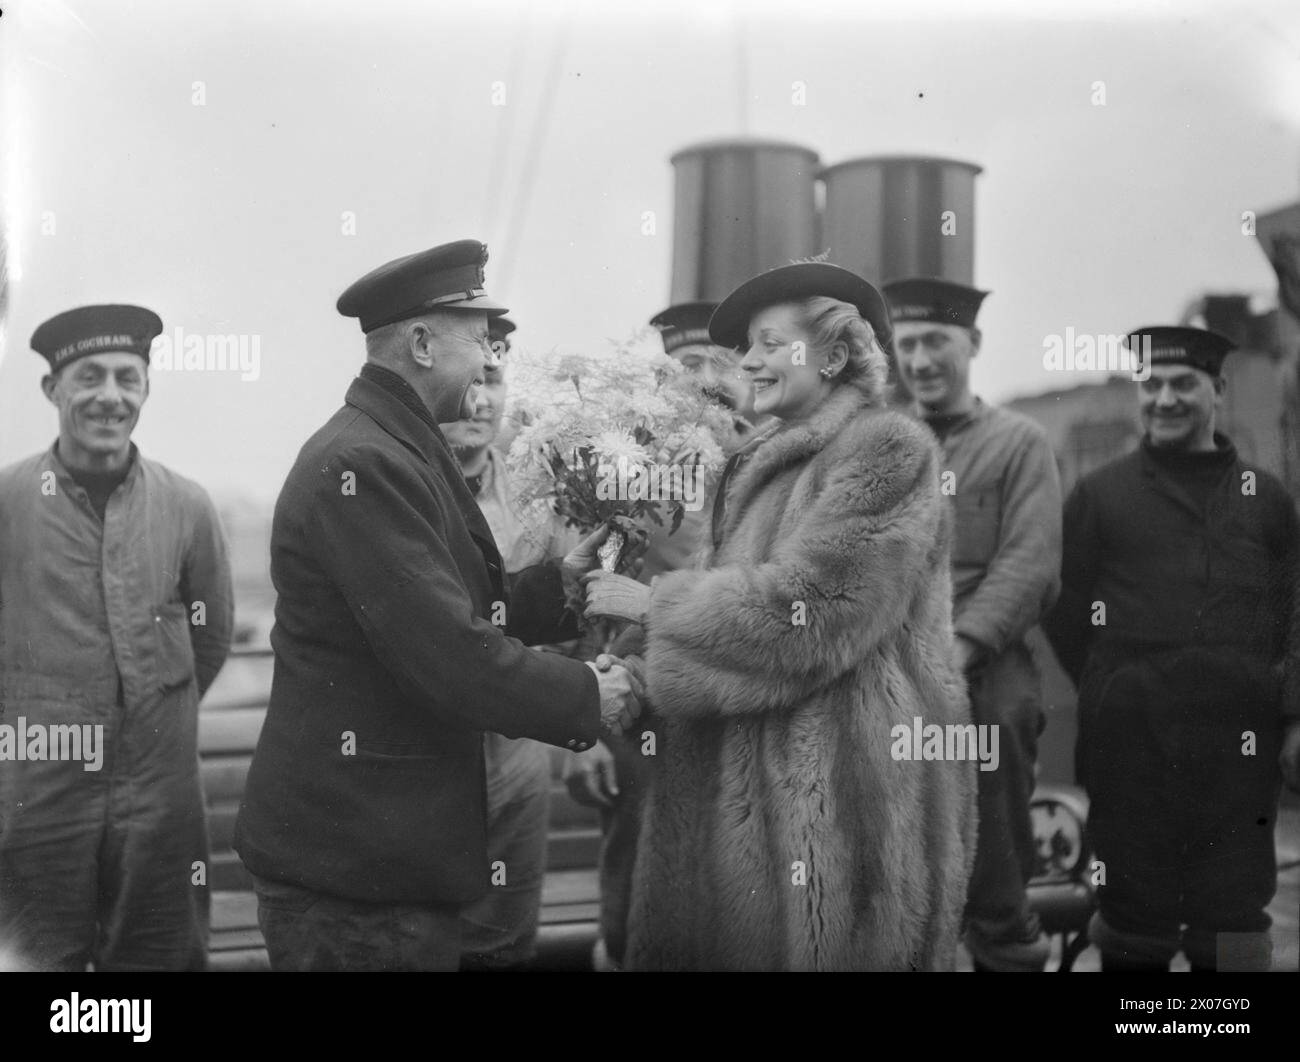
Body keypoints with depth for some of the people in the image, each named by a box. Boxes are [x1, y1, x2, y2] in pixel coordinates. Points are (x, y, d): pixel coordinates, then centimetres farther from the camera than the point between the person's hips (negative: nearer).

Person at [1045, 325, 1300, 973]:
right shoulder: (1097, 495, 6)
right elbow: (1065, 611, 7)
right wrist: (1116, 694, 2)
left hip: (1238, 746, 2)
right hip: (1131, 747, -1)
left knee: (1234, 915, 6)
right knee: (1133, 918, 6)